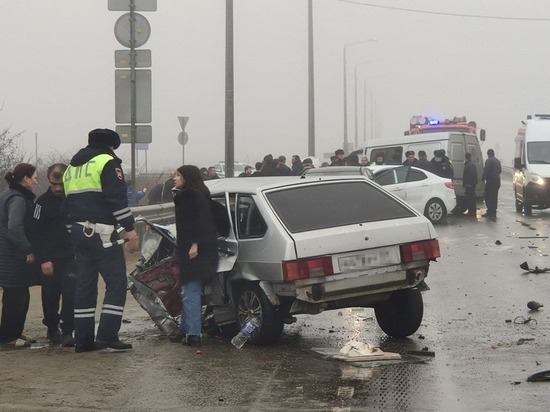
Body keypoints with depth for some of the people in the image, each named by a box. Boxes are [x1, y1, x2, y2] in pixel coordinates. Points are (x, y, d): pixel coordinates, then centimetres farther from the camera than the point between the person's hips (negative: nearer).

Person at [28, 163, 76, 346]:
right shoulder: (43, 202, -3)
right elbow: (36, 234, -3)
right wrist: (43, 259, -10)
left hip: (72, 257, 0)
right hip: (50, 260, 0)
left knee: (71, 294, -12)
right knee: (51, 296, 6)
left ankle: (67, 331, -6)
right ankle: (52, 328, 24)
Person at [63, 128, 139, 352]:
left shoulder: (72, 167, 20)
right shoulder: (107, 162, -6)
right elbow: (118, 199, -15)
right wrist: (130, 229, -13)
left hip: (78, 232, 8)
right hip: (101, 233, -8)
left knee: (84, 285, 10)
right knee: (116, 283, -4)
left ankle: (83, 339, 10)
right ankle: (107, 335, -10)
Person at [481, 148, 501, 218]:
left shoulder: (488, 161, -11)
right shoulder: (497, 161, 14)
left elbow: (486, 171, -16)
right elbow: (500, 170, 21)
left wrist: (483, 178, -4)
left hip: (490, 181, -8)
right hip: (497, 181, 8)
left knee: (488, 197, -6)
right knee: (494, 197, 11)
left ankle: (490, 212, -12)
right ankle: (493, 212, 14)